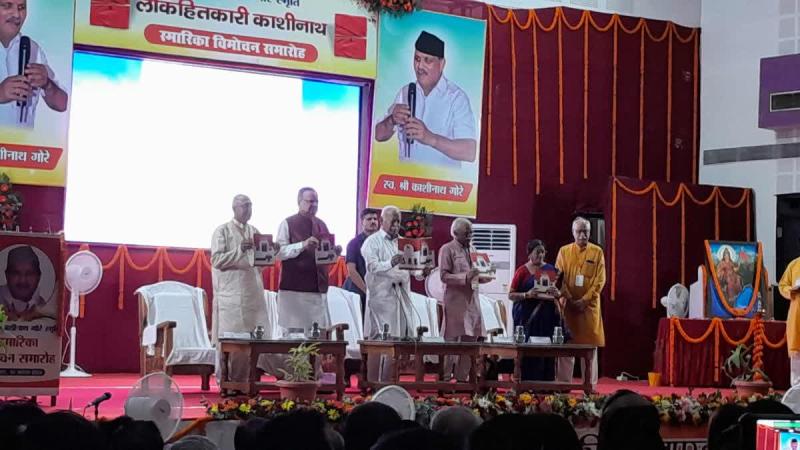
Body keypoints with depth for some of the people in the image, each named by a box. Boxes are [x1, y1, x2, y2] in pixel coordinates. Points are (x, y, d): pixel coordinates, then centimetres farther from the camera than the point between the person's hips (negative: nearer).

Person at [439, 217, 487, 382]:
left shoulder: (471, 249, 17)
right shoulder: (447, 249, -5)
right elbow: (444, 276, -13)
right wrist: (466, 277, -24)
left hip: (472, 300, 7)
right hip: (455, 302, -7)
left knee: (470, 340, 7)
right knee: (451, 341, -3)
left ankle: (462, 378, 14)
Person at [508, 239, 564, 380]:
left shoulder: (551, 270, 12)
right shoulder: (522, 271, 1)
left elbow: (559, 292, 20)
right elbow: (511, 295, 0)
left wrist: (557, 293, -3)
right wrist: (527, 294, -16)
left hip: (547, 316, 3)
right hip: (527, 316, -3)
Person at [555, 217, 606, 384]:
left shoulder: (597, 252, 4)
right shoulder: (564, 251, 7)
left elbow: (600, 280, -2)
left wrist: (585, 299, -12)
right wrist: (569, 299, -11)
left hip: (589, 306, -1)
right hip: (568, 305, 1)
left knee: (590, 344, 0)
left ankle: (590, 384, 5)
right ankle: (563, 383, 7)